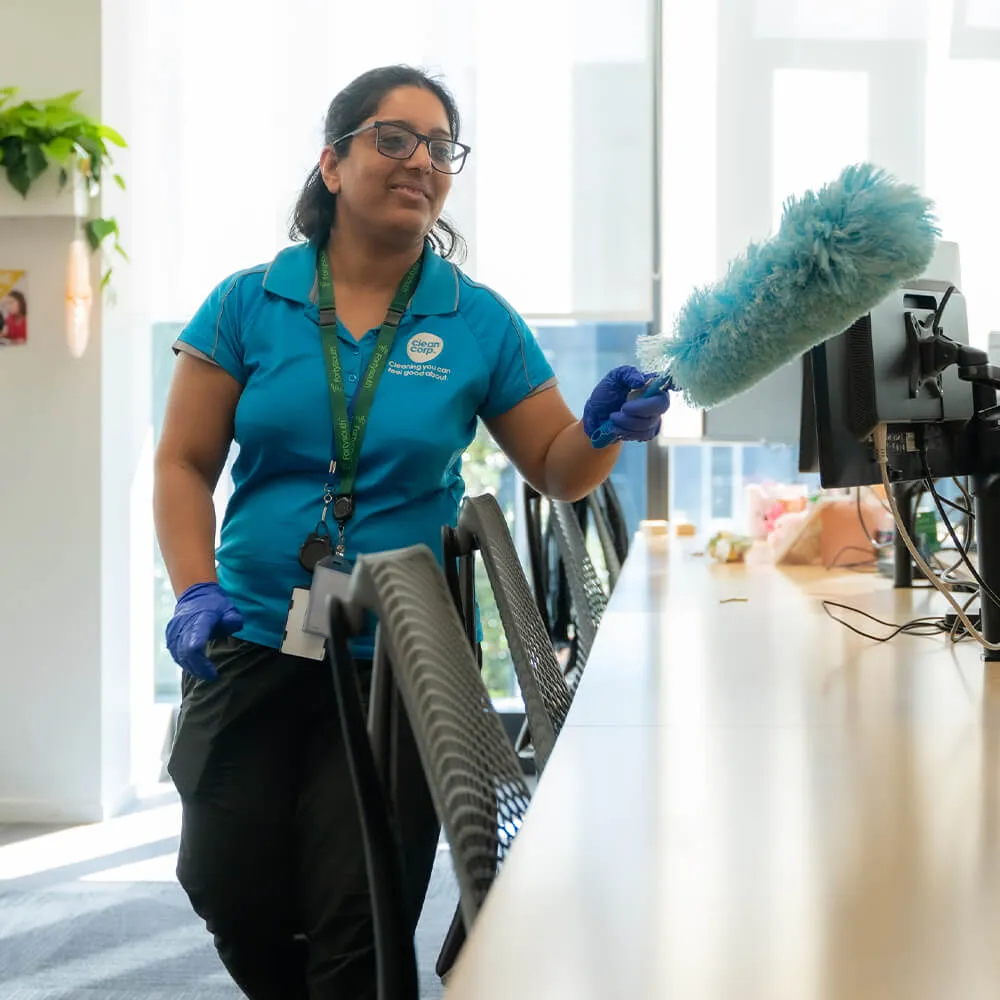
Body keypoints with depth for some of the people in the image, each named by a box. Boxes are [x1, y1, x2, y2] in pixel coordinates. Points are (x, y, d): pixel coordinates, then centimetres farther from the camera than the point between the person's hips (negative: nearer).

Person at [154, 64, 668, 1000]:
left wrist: (602, 428, -19)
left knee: (358, 925, 0)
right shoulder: (248, 303, -1)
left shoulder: (479, 322, -1)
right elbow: (183, 465, 1)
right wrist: (195, 591, -13)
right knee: (231, 892, 7)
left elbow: (555, 471, 3)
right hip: (250, 645, 1)